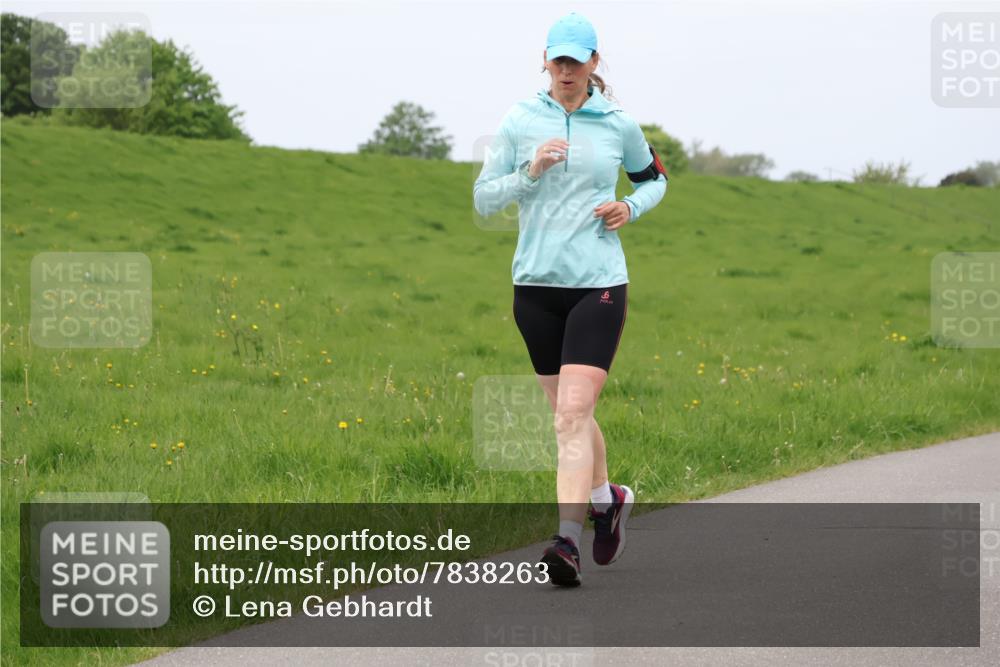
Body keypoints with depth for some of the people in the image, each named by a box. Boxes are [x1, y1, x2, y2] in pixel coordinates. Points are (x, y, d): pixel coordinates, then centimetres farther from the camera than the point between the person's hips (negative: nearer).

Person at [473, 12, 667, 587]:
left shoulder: (619, 125, 3)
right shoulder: (520, 122, 3)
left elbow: (655, 177, 21)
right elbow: (483, 199, 3)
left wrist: (632, 207, 1)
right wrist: (530, 172, -13)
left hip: (599, 285, -2)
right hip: (536, 283, 2)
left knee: (573, 414, -15)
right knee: (568, 414, 12)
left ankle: (568, 541, -18)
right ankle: (606, 497, 38)